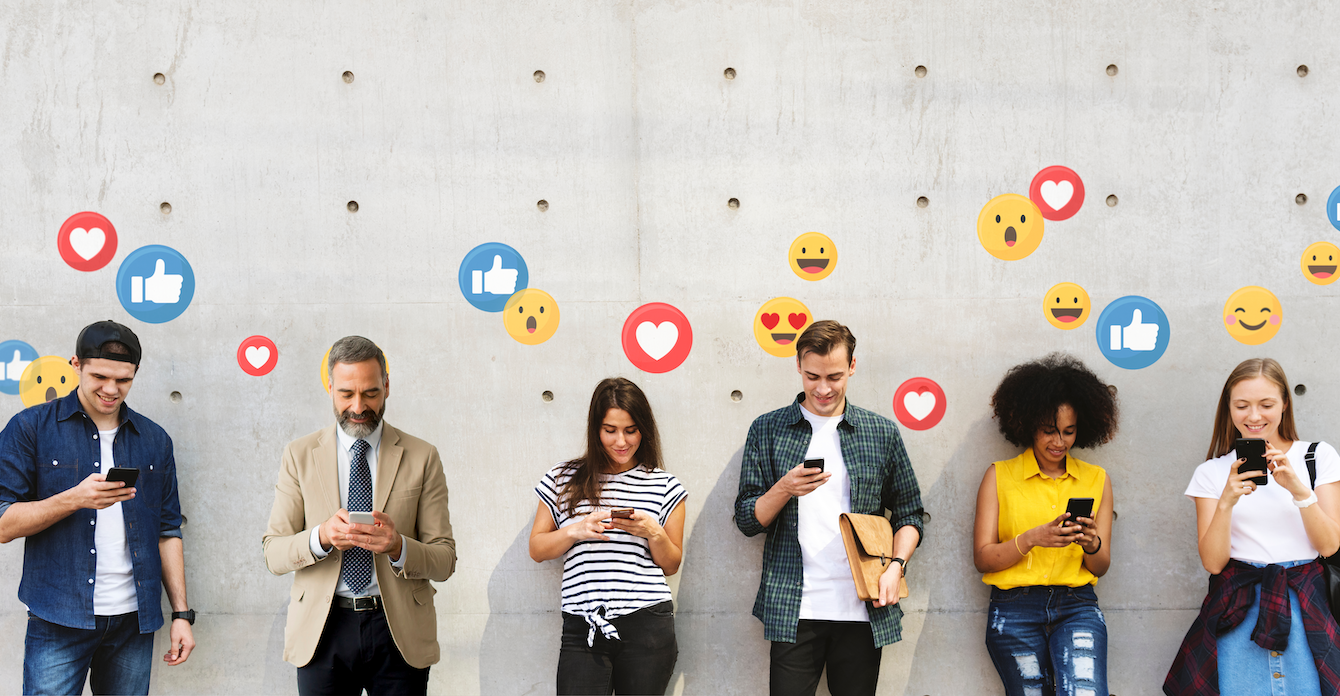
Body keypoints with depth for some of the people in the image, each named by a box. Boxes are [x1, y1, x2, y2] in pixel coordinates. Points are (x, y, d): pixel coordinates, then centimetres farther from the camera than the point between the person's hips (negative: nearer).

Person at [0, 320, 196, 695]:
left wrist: (182, 613, 7)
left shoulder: (153, 439, 11)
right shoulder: (30, 428, 0)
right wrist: (74, 499, -19)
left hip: (134, 621, 3)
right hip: (59, 621, -3)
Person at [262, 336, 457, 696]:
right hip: (322, 629, 0)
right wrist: (321, 537, -20)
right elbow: (273, 554, 0)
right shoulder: (300, 455, 5)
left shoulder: (422, 457, 3)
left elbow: (445, 561, 1)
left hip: (399, 630, 0)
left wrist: (398, 547, -19)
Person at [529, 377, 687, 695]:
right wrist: (575, 531, -7)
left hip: (647, 625, 0)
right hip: (582, 630, 0)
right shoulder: (563, 480, 9)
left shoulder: (665, 486, 8)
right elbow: (537, 549, 11)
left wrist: (654, 533, -8)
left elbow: (671, 565, 13)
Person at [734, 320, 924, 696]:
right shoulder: (767, 431, 6)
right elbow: (747, 520, 5)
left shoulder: (883, 433, 9)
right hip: (792, 610, -1)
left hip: (863, 611, 1)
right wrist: (784, 490, -13)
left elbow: (909, 514, 13)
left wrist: (895, 565, -4)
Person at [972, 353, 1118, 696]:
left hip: (1077, 607, 1)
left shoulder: (1096, 480, 14)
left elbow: (1101, 567, 12)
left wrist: (1091, 544, -10)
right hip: (1015, 610, -1)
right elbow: (983, 558, 0)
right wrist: (1032, 538, -15)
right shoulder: (1000, 476, 7)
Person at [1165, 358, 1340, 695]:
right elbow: (1213, 562, -1)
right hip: (1240, 602, 0)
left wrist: (1299, 489, -15)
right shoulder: (1213, 472, 7)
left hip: (1303, 601, 0)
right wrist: (1226, 501, -16)